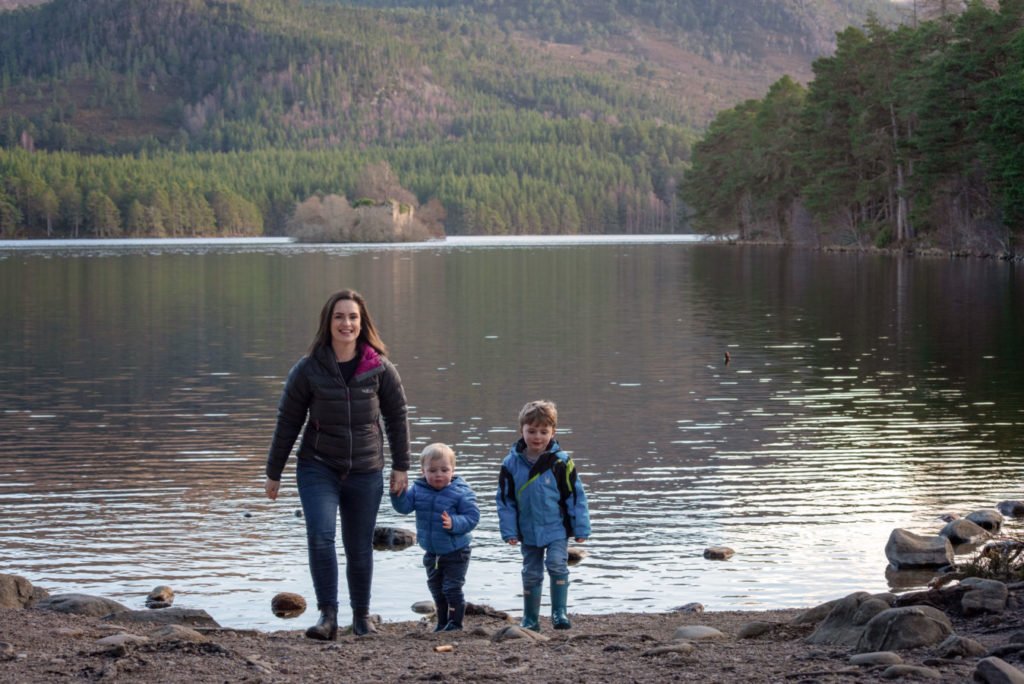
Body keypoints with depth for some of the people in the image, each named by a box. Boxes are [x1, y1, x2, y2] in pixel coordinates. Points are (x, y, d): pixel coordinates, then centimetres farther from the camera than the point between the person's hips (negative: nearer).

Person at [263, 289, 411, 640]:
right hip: (318, 468, -1)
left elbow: (397, 416, 8)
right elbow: (287, 422, 1)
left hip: (365, 472, 1)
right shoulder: (308, 369, -6)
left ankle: (361, 615, 25)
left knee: (359, 549, 7)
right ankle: (327, 615, -14)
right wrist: (273, 473, 5)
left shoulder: (379, 368, -4)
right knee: (320, 536, -20)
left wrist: (401, 467, 7)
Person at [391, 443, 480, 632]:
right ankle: (442, 623, 29)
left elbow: (472, 516, -18)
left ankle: (455, 623, 8)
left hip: (455, 551, -6)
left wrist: (454, 523, -33)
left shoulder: (461, 492, -16)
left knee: (452, 588, -6)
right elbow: (403, 506, -8)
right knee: (436, 588, 16)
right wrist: (398, 492, -26)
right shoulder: (418, 490, -2)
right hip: (431, 552, 6)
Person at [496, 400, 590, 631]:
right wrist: (509, 531, -2)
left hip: (557, 528, -3)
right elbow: (505, 500, 2)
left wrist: (581, 528, -5)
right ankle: (530, 619, 21)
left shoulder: (561, 462, -11)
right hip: (529, 532, 3)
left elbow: (576, 495, -5)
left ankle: (559, 612, -5)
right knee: (531, 574, 10)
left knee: (557, 565, -17)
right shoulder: (511, 464, -5)